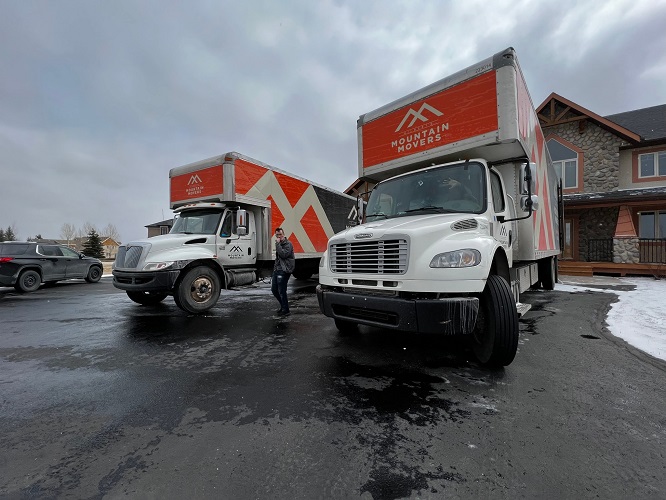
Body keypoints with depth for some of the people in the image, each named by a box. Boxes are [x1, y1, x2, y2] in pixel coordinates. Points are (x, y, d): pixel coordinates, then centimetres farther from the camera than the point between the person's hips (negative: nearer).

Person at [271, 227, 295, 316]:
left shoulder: (288, 244, -9)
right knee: (274, 289, 12)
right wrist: (275, 267, 20)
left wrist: (278, 244, -19)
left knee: (281, 291, -6)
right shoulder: (279, 244, 19)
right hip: (277, 269, 9)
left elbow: (283, 254, -24)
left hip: (284, 270, -9)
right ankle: (283, 305, 29)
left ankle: (285, 310, 8)